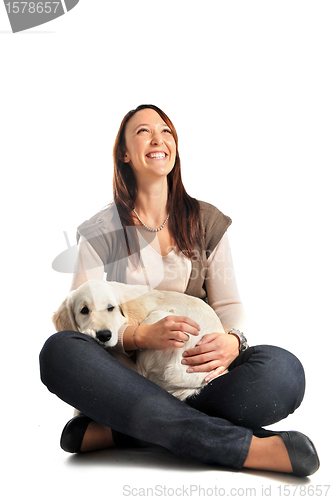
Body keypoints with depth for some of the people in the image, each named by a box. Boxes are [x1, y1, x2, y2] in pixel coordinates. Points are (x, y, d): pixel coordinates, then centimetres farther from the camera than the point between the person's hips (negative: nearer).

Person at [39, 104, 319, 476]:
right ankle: (245, 446, -35)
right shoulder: (101, 231, 5)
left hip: (196, 372, 1)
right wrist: (142, 335, -24)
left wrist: (232, 341, -18)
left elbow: (228, 303, 7)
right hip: (125, 372, 0)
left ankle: (113, 432, -26)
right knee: (59, 351, -34)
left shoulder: (207, 221, 10)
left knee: (283, 370, -29)